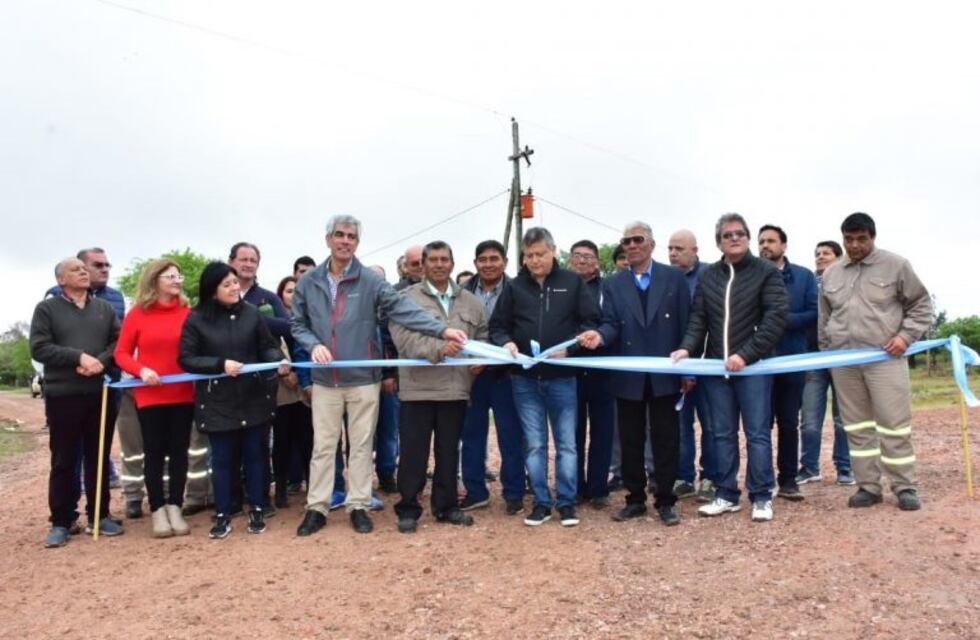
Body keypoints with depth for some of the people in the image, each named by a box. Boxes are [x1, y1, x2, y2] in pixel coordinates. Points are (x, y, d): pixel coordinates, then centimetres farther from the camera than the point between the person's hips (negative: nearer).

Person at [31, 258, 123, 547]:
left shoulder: (105, 308, 12)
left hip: (100, 393, 3)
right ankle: (61, 522, 13)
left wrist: (101, 361, -14)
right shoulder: (46, 308, 2)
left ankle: (99, 515, 20)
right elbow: (39, 348, -7)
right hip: (62, 395, -3)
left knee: (98, 457, 10)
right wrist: (79, 356, -16)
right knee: (63, 460, 4)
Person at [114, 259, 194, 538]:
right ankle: (158, 510, 14)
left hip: (183, 394, 1)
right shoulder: (137, 314, -2)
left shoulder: (187, 313, 1)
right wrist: (140, 370, -17)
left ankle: (175, 508, 17)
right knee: (154, 452, 5)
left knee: (179, 450, 7)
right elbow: (121, 353, 0)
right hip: (149, 395, -1)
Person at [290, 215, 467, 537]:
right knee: (323, 446, 10)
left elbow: (404, 309, -15)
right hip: (325, 380, 2)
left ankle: (358, 506, 21)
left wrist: (442, 329, -27)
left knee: (361, 445, 8)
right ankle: (316, 508, 21)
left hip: (363, 378, -2)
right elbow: (297, 324, 8)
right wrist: (313, 344, -13)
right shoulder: (308, 282, 2)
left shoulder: (370, 280, -6)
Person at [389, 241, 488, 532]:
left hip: (455, 388, 4)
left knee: (449, 451, 14)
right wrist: (438, 348, -27)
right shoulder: (407, 298, -2)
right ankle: (408, 509, 17)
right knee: (413, 452, 4)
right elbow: (404, 338, -15)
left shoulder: (470, 301, 12)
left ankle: (446, 505, 26)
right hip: (418, 388, -3)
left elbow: (482, 336, 17)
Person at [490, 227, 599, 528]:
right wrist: (506, 343, -13)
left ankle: (566, 502, 18)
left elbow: (591, 321, -1)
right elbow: (497, 326, 8)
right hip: (525, 379, 2)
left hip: (562, 377, -1)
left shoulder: (572, 283, 2)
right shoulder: (514, 287, 6)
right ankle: (541, 502, 20)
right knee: (534, 444, 9)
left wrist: (569, 346, -17)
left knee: (566, 443, 6)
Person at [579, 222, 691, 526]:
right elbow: (612, 324, -3)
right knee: (630, 441, 9)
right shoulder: (612, 284, 6)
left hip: (665, 373, -2)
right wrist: (600, 335, -27)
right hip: (628, 376, 2)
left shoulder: (674, 278, 2)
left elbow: (685, 324, 1)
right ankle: (635, 499, 22)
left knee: (665, 440, 5)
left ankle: (666, 501, 17)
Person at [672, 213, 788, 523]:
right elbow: (698, 318, 7)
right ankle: (726, 495, 18)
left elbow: (776, 317, -10)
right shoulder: (707, 275, 10)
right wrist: (688, 348, -11)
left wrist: (746, 354, -18)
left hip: (753, 364, -4)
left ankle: (761, 497, 10)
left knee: (757, 433, 0)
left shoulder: (767, 272, -1)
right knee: (723, 434, 9)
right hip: (716, 365, 4)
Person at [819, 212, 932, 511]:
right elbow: (824, 318, 20)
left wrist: (906, 335, -8)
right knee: (857, 427, 8)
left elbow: (921, 304, 5)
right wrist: (826, 353, 17)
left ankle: (904, 487, 11)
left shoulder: (896, 265, 1)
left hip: (885, 358, -4)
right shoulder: (831, 273, 13)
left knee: (894, 424, -2)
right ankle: (868, 486, 16)